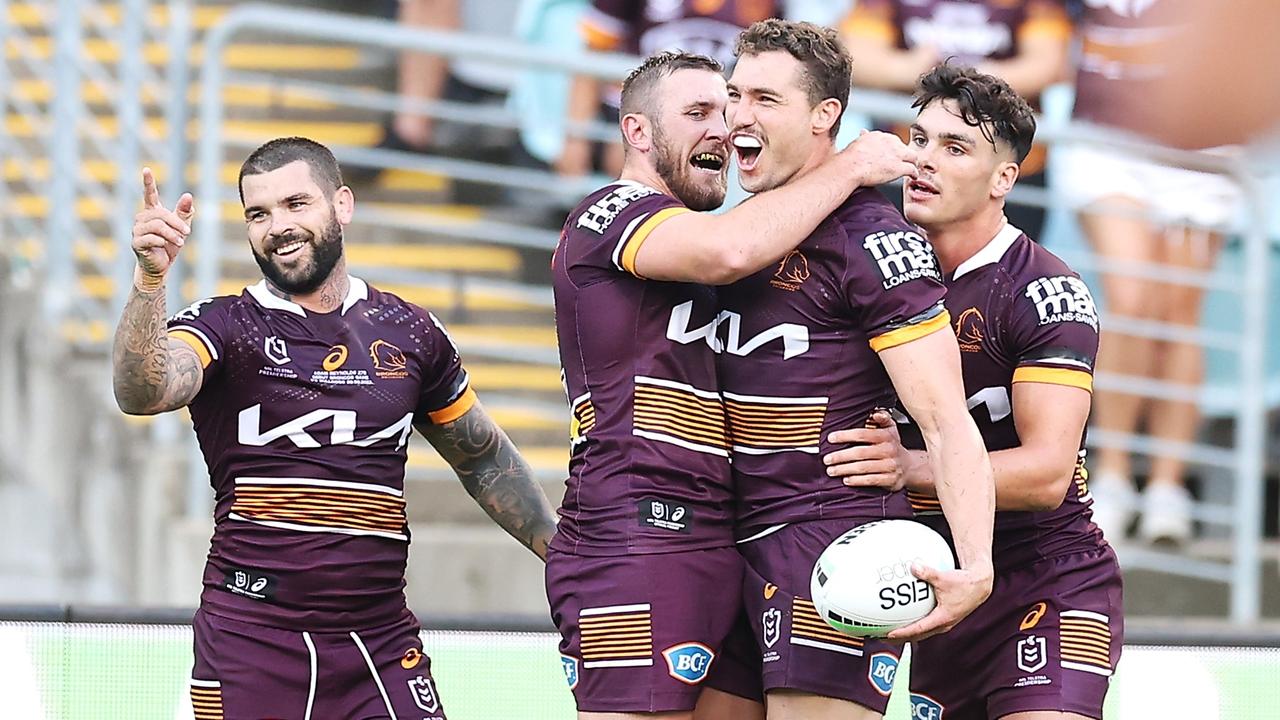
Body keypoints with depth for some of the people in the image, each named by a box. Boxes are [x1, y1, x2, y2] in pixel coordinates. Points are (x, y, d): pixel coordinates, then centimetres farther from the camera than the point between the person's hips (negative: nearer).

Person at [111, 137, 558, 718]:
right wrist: (149, 278, -35)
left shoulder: (409, 333, 11)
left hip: (381, 642, 2)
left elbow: (484, 460, 24)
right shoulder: (224, 327, 1)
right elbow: (140, 393, -20)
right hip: (250, 641, -2)